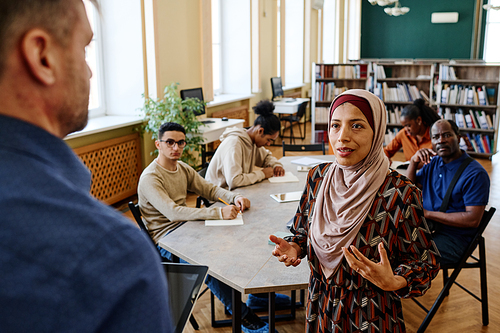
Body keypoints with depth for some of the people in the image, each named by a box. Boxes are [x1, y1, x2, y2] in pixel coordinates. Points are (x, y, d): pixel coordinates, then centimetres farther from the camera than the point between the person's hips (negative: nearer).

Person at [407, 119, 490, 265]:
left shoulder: (476, 174, -14)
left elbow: (473, 219, -21)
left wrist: (428, 213, -19)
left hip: (454, 238, -7)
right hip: (426, 227, 7)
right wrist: (413, 161, -6)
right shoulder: (433, 162, 8)